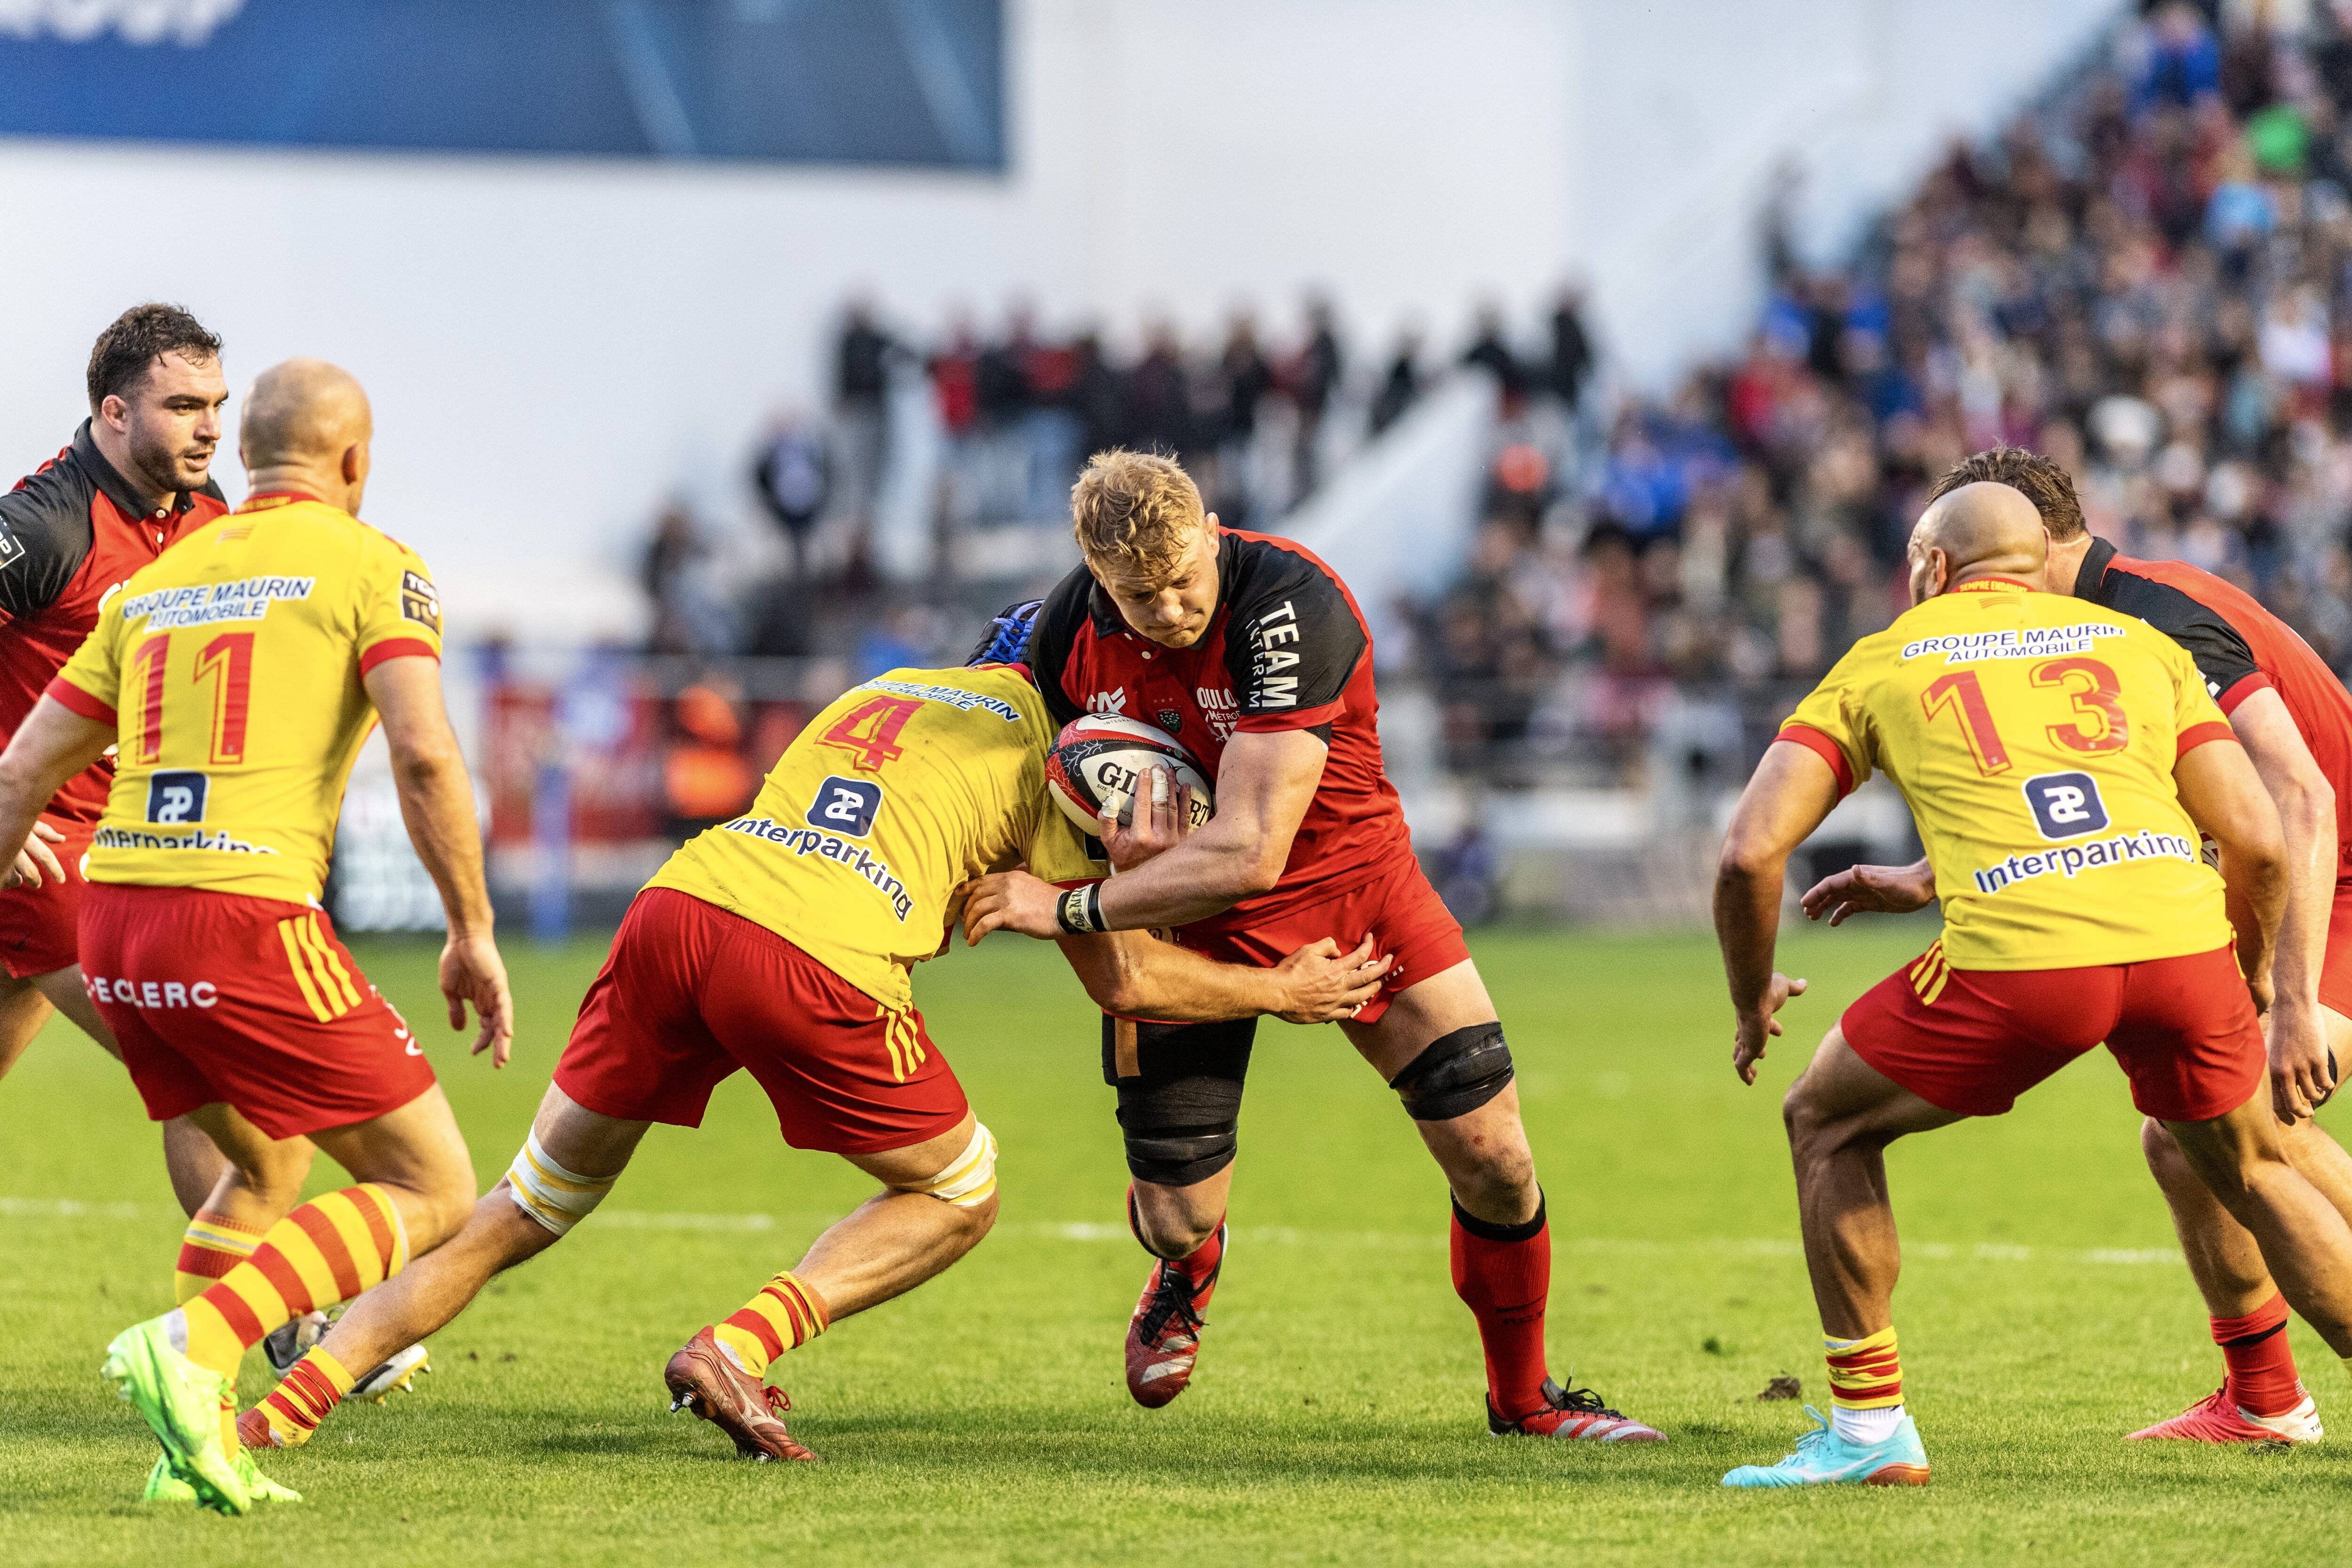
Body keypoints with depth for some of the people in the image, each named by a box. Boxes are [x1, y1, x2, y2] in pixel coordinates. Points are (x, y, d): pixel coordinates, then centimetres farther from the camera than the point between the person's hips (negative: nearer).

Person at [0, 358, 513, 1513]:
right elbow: (425, 750, -12)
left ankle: (197, 1440, 13)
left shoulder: (154, 583, 20)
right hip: (247, 915, -7)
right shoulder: (370, 564, 3)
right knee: (432, 1190, 2)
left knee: (267, 1165, 29)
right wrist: (473, 931, -4)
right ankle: (195, 1347, -18)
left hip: (112, 912, 7)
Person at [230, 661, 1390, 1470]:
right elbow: (1120, 978, 16)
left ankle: (285, 1406, 4)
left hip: (677, 902, 5)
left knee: (520, 1213, 15)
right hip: (814, 962, -5)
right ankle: (737, 1350, -2)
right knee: (957, 1200, 18)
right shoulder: (1042, 743, 16)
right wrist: (1280, 991, 27)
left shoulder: (881, 691, 34)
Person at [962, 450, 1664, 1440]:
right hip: (1184, 910, 2)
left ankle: (1523, 1396, 20)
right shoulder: (1069, 626, -18)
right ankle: (1183, 1274, 38)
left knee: (1490, 1151, -6)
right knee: (1177, 1216, -3)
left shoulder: (1290, 607, -33)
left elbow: (1248, 852, -36)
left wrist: (1069, 909, -32)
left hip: (1347, 870, -2)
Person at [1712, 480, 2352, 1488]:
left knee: (1827, 1125, 21)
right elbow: (2257, 840, 15)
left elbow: (1751, 851, 10)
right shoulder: (2142, 646, 24)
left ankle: (1869, 1430, 17)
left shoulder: (1878, 665, 20)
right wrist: (2249, 983, 32)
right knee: (2254, 1171, 28)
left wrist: (1752, 1006, 26)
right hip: (2178, 934, 3)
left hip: (2017, 959, -3)